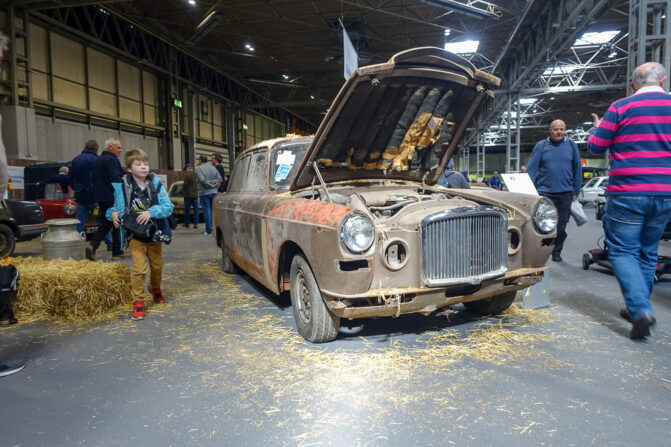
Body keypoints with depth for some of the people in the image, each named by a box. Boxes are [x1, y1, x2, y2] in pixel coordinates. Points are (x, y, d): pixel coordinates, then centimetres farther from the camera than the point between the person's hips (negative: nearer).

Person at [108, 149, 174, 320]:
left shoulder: (156, 183, -7)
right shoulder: (121, 186, -7)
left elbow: (168, 206, -11)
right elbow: (114, 206, 6)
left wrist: (151, 212, -26)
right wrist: (113, 213, -16)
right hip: (135, 234, -2)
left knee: (157, 265, 17)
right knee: (139, 269, -10)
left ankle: (155, 288, 46)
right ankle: (138, 302, 3)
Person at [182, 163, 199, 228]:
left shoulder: (187, 175, -15)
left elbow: (185, 185, -12)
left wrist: (182, 188, 7)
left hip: (188, 195, -5)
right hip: (195, 194, 5)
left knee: (187, 209, 7)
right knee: (196, 209, 5)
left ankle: (187, 223, 16)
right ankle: (196, 223, 3)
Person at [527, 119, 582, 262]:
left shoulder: (571, 145, 8)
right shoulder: (541, 146, 3)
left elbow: (577, 169, 11)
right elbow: (532, 169, 1)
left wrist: (576, 191, 7)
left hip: (565, 193, 2)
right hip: (544, 193, -2)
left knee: (561, 226, 7)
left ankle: (556, 252, 21)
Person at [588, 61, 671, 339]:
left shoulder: (621, 108, -5)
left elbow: (595, 147, 0)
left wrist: (597, 128, 20)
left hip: (627, 193, -4)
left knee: (623, 251, 3)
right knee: (647, 252, 15)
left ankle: (640, 309, -14)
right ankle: (637, 309, 25)